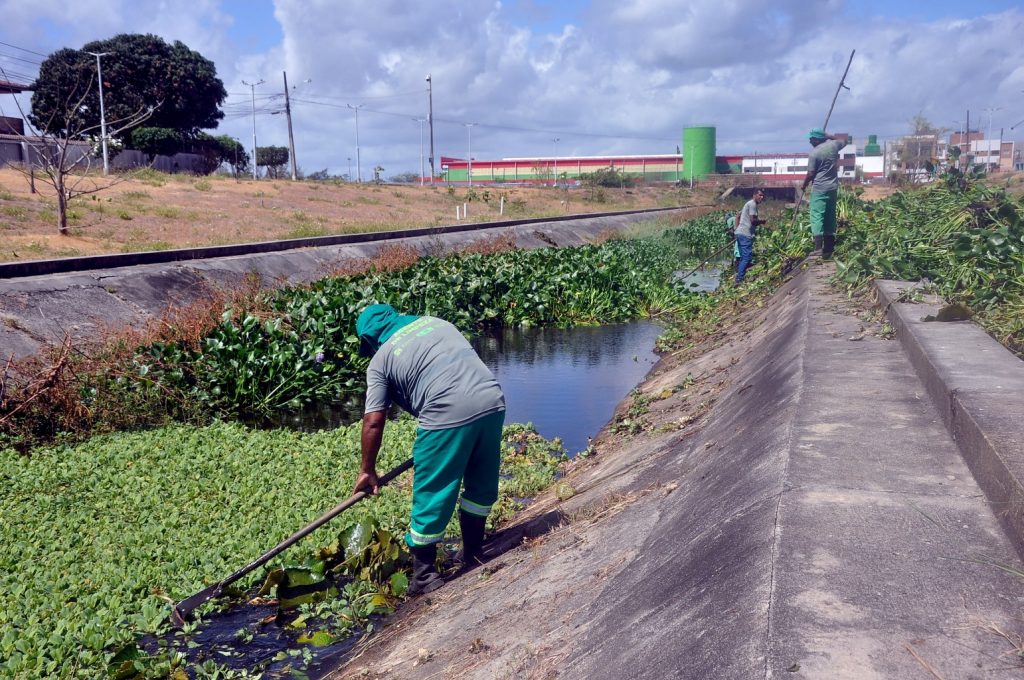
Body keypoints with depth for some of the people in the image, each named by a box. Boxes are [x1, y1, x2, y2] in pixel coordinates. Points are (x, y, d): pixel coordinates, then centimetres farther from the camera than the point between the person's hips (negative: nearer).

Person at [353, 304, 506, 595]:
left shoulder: (380, 360, 9)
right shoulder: (434, 321, 24)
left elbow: (373, 422, 5)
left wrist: (367, 470, 15)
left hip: (449, 415, -6)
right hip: (492, 401, 6)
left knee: (432, 495, 9)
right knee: (482, 483, 23)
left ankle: (424, 576, 19)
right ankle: (473, 552, 37)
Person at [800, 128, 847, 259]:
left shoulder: (814, 153, -13)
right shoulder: (833, 145, 4)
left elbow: (810, 174, -11)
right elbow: (844, 141, 27)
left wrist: (804, 185, 5)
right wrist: (829, 136, 25)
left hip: (819, 189, -7)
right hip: (832, 188, 7)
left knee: (817, 216, -9)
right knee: (830, 217, 11)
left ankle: (818, 247, -22)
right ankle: (828, 248, 15)